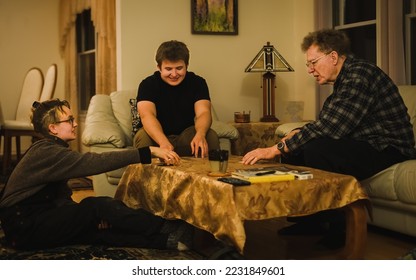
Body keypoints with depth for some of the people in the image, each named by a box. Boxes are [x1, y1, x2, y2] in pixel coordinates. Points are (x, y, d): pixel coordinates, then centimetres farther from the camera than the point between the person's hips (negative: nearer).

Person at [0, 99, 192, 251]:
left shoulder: (52, 149, 14)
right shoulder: (46, 152, -18)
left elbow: (61, 196, 9)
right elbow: (95, 162, -29)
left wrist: (90, 216, -8)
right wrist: (149, 152, -32)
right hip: (23, 228, -9)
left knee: (99, 231, -12)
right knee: (99, 205, -20)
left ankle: (166, 240, -20)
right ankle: (167, 229, -16)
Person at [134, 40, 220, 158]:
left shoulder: (197, 82, -4)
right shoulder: (148, 84, -11)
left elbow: (203, 112, -17)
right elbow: (147, 115, -28)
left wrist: (200, 134, -43)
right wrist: (163, 143, -48)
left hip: (186, 135, 2)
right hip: (157, 137, -1)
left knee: (211, 136, -26)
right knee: (142, 136, -33)